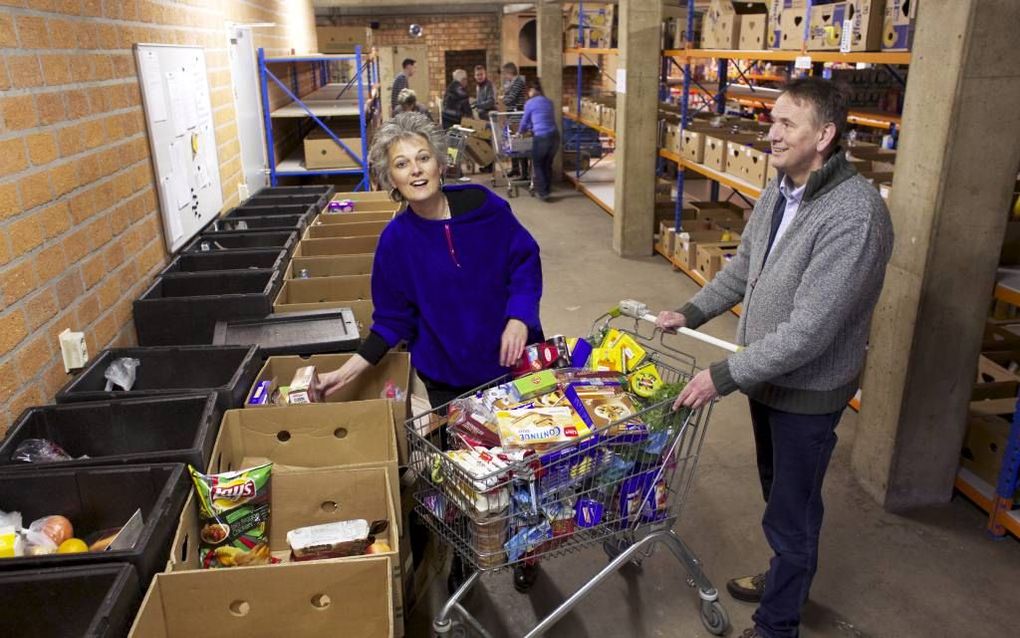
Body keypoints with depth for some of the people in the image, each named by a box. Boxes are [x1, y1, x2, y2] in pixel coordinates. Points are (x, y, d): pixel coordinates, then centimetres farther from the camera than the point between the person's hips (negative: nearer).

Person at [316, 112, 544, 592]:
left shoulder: (483, 206, -10)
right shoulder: (396, 240, -9)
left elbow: (525, 260, -2)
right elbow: (392, 320, -2)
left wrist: (519, 317, -16)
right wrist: (348, 371, -7)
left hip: (513, 360, 1)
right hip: (450, 376, 0)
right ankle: (461, 559, 38)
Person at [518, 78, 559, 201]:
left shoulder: (530, 103, 2)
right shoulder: (549, 102, 18)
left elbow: (525, 122, 14)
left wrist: (521, 132, 37)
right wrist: (530, 127, 44)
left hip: (541, 137, -5)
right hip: (555, 136, 5)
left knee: (537, 164, 13)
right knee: (548, 163, 22)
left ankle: (543, 192, 7)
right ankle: (546, 189, 32)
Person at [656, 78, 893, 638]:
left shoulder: (855, 215, -29)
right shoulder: (779, 190, -2)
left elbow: (809, 329, -31)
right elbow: (744, 268, 13)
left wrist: (724, 376, -27)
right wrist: (691, 313, 7)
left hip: (810, 389, -8)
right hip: (767, 372, 8)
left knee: (791, 512, 9)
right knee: (778, 491, 26)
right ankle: (786, 579, 50)